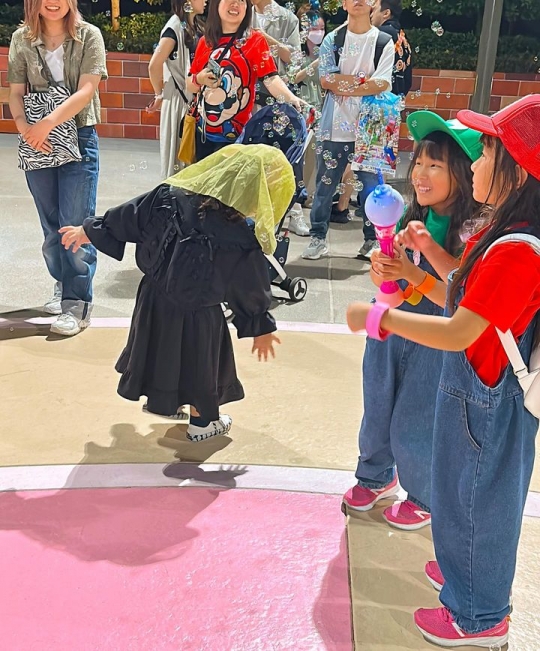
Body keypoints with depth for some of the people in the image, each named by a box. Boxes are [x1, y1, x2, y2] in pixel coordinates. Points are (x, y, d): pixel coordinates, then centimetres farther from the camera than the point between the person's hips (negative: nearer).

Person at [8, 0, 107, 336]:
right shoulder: (21, 39, 5)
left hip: (79, 138, -3)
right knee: (51, 223, 13)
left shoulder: (89, 36, -4)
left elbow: (86, 90, -13)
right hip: (38, 143, 4)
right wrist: (24, 126, -16)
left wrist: (47, 123, -23)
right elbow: (16, 92, 4)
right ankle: (63, 286, 29)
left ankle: (77, 304, 1)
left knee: (75, 223, -4)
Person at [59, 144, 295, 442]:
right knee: (200, 363, 20)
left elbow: (127, 217, -2)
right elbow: (252, 291, -12)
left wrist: (88, 231, 14)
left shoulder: (170, 196, -15)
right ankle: (202, 422, 41)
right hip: (197, 317, -4)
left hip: (154, 298, 5)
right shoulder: (242, 243, -25)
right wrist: (262, 329, 5)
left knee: (161, 351, 29)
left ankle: (160, 399, 53)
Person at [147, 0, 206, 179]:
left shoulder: (196, 26, 11)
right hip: (179, 99, -8)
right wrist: (159, 95, -6)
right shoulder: (175, 25, -13)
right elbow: (155, 65, -19)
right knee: (178, 155, 0)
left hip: (195, 98, 8)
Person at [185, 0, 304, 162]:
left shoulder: (255, 40, -3)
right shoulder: (205, 41, 8)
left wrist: (291, 98, -34)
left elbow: (270, 78, -16)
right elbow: (190, 86, 13)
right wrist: (199, 79, -9)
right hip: (203, 131, 4)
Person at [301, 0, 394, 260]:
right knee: (326, 182, 5)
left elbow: (382, 85, -10)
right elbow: (325, 80, -6)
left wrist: (342, 85, -11)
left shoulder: (384, 42, 2)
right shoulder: (332, 39, 5)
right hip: (336, 124, 1)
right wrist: (363, 79, -9)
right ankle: (318, 236, 13)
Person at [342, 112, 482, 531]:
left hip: (434, 343, -5)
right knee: (378, 411, 20)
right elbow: (386, 278, 4)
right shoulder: (413, 217, -1)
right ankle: (376, 476, 47)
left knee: (414, 426, 7)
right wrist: (382, 269, -17)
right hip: (390, 329, 6)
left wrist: (414, 275, -29)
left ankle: (426, 498, 34)